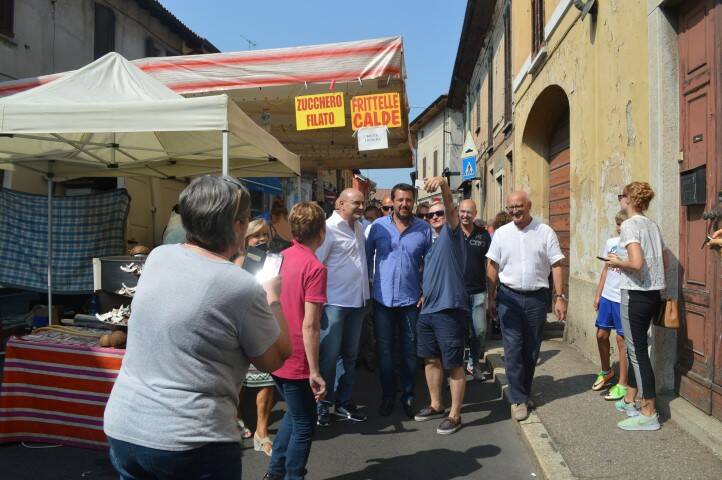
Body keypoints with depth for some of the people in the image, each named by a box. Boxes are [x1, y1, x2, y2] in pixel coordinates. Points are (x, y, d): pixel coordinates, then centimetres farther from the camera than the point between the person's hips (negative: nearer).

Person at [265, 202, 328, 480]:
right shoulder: (315, 267, -19)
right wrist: (314, 371, -17)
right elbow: (310, 325, -22)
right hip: (297, 361, -8)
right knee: (305, 425, 12)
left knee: (294, 414, 27)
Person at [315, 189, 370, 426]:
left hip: (357, 301, 8)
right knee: (329, 355, 1)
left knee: (350, 354, 15)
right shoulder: (329, 228, -13)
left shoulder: (359, 227, 10)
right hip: (334, 302, -7)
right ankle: (323, 405, 17)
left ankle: (343, 402, 28)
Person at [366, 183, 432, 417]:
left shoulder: (424, 229, 0)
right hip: (383, 299, 0)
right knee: (384, 350, 9)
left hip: (411, 299, 0)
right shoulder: (378, 226, -2)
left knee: (410, 350, 10)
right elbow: (367, 257, 5)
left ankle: (408, 396, 27)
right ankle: (387, 395, 25)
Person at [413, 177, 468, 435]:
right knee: (431, 359, 17)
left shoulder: (452, 233, -4)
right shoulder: (430, 241, 18)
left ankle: (454, 415, 13)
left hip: (450, 310, -8)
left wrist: (444, 186, -43)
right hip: (427, 310, 9)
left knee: (454, 365, 1)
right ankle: (436, 405, 33)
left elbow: (451, 211, -26)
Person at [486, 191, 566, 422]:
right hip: (509, 297, 0)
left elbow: (556, 266, 0)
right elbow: (493, 267, 6)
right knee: (513, 349, -3)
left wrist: (560, 297, -6)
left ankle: (523, 392, 28)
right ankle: (518, 399, 6)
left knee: (531, 350, 10)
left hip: (537, 297, 0)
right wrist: (491, 298, 4)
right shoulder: (501, 234, 2)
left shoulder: (545, 232, -1)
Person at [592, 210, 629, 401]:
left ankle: (622, 384, 14)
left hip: (624, 299, -6)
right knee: (601, 335, 13)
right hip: (607, 296, 6)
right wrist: (598, 294, 16)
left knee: (622, 339, 1)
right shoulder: (611, 242, 9)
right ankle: (606, 372, 35)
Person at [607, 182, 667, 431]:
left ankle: (649, 414, 5)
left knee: (638, 351, -2)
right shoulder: (653, 225, 12)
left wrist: (618, 262, -6)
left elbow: (636, 263, -25)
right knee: (636, 348, 18)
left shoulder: (629, 225, -14)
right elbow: (663, 262, 19)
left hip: (635, 295, -9)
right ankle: (629, 401, 30)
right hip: (654, 295, 9)